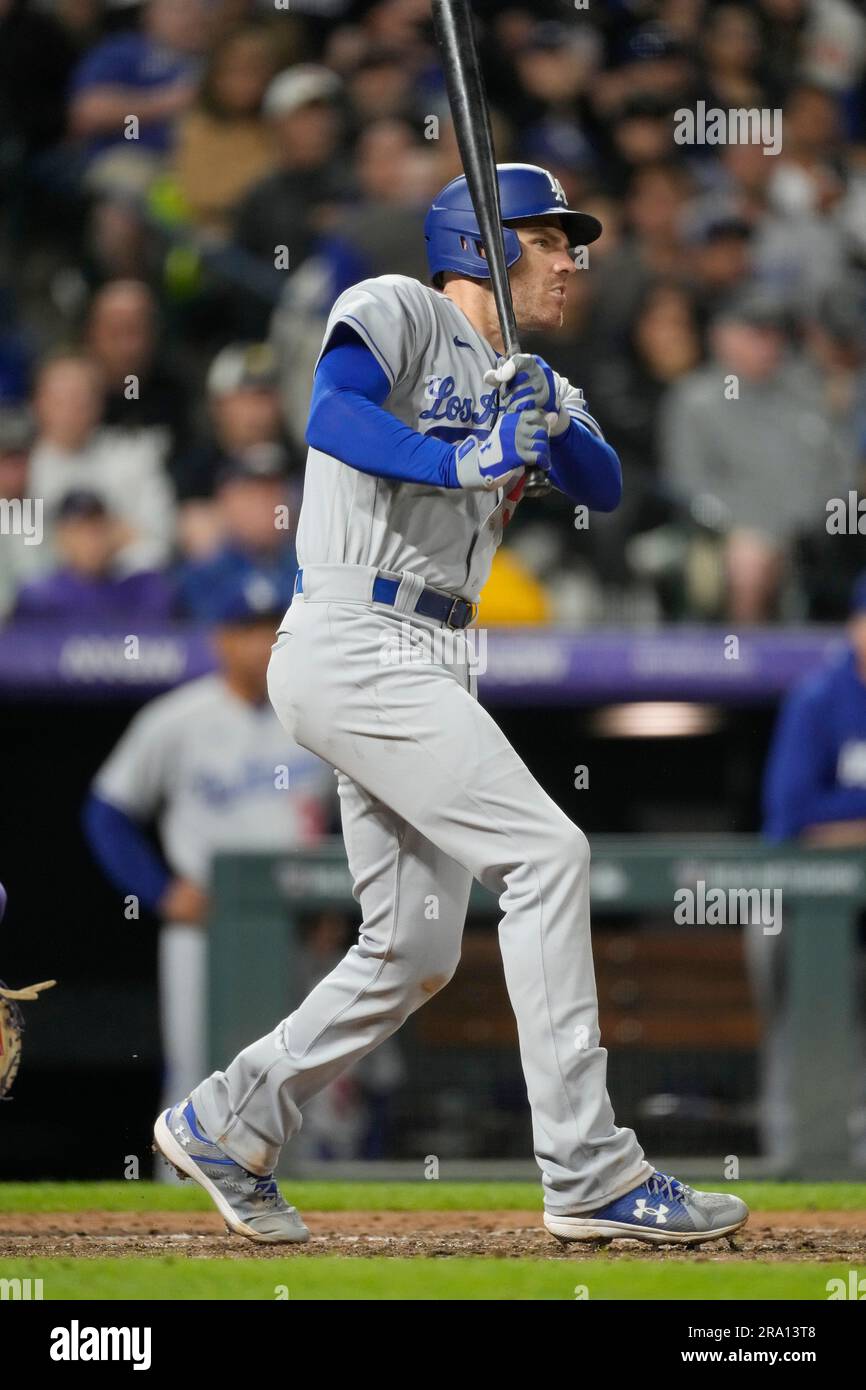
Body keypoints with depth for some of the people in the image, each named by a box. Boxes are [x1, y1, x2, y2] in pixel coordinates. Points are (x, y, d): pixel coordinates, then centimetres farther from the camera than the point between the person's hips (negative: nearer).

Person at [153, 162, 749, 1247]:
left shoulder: (524, 378, 21)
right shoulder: (397, 312, -4)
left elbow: (602, 488, 7)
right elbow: (333, 416, -23)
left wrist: (552, 419, -14)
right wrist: (460, 462, -36)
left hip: (426, 668, 9)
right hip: (353, 643, -9)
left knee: (416, 952, 8)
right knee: (546, 853, -17)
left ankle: (223, 1125, 22)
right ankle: (588, 1175, -18)